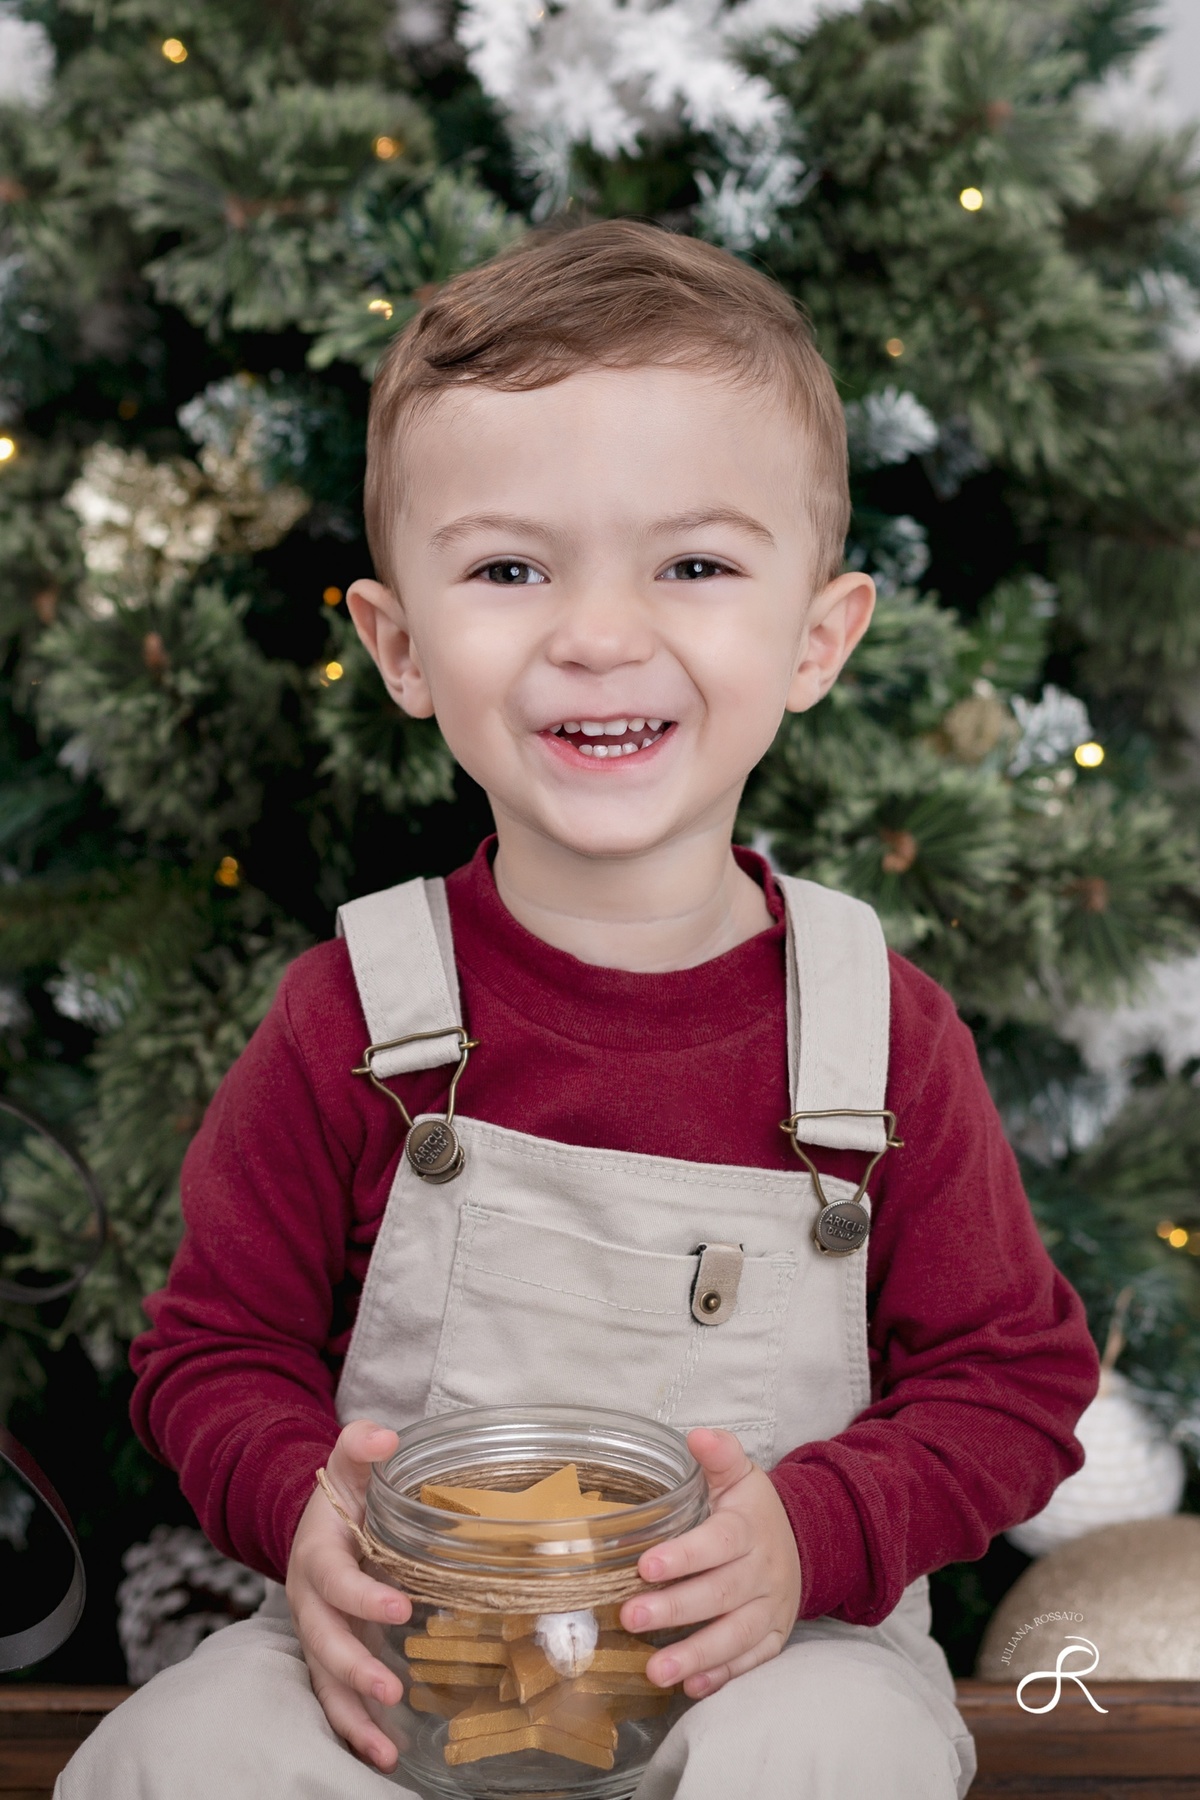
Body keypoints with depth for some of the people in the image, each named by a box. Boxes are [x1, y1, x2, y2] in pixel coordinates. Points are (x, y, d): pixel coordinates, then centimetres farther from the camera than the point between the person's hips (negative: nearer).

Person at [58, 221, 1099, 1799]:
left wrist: (814, 1533, -17)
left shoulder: (883, 1032, -8)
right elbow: (217, 1346, 4)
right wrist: (301, 1506, -18)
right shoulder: (349, 1018, -8)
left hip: (786, 1653, 0)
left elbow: (1013, 1380, 1)